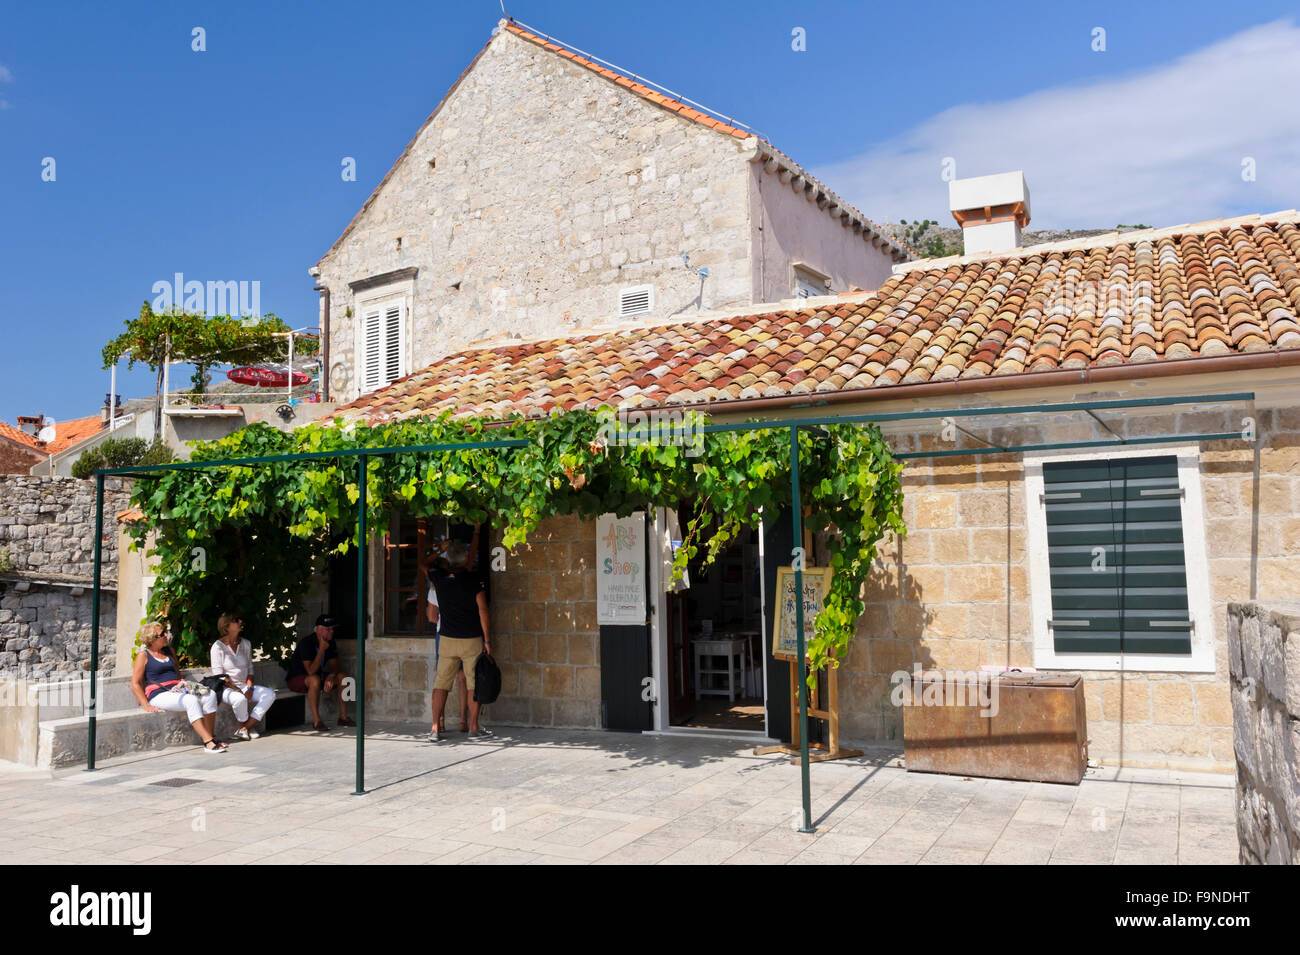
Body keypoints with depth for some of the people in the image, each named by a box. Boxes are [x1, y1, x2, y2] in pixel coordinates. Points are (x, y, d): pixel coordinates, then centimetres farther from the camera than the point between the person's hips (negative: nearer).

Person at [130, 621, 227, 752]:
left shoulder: (169, 650, 21)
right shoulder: (143, 656, 2)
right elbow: (135, 684, -2)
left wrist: (183, 685, 10)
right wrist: (146, 706, -13)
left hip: (177, 691, 6)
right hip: (159, 695, -6)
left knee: (210, 695, -21)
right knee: (191, 701, -35)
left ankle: (209, 737, -22)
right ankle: (208, 742, -40)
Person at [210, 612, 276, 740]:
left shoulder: (246, 644, 10)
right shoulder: (218, 646, -7)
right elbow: (218, 675, -12)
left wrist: (249, 688, -6)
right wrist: (238, 690, -19)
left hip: (244, 686, 6)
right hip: (227, 688, -6)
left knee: (270, 694, -18)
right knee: (240, 699, -38)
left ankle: (243, 729, -18)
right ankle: (249, 727, -10)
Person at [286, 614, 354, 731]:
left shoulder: (330, 642, -2)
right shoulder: (306, 643, -25)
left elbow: (335, 665, 1)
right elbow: (311, 671, -31)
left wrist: (331, 676, -21)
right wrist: (322, 650, -33)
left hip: (319, 677, 7)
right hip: (296, 679, -7)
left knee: (341, 677, -13)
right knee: (315, 680, -39)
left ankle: (343, 717, -10)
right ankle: (316, 721, -34)